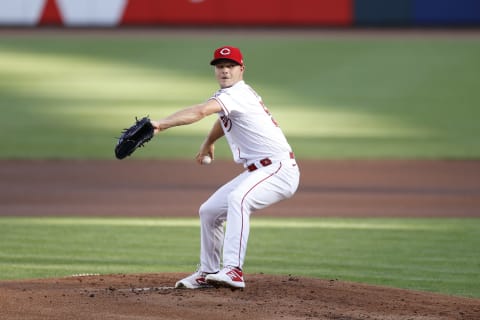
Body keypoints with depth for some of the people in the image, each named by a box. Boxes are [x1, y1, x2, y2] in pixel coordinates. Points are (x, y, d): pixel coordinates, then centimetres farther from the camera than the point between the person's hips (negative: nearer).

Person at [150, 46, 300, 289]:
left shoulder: (238, 93, -16)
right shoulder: (230, 95, 14)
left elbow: (201, 111, -33)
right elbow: (224, 119, 38)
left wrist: (162, 124, -43)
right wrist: (208, 142, 54)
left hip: (279, 169, -11)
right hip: (256, 171, 11)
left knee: (237, 198, -37)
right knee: (209, 212, 15)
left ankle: (233, 271, -46)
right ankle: (208, 272, 28)